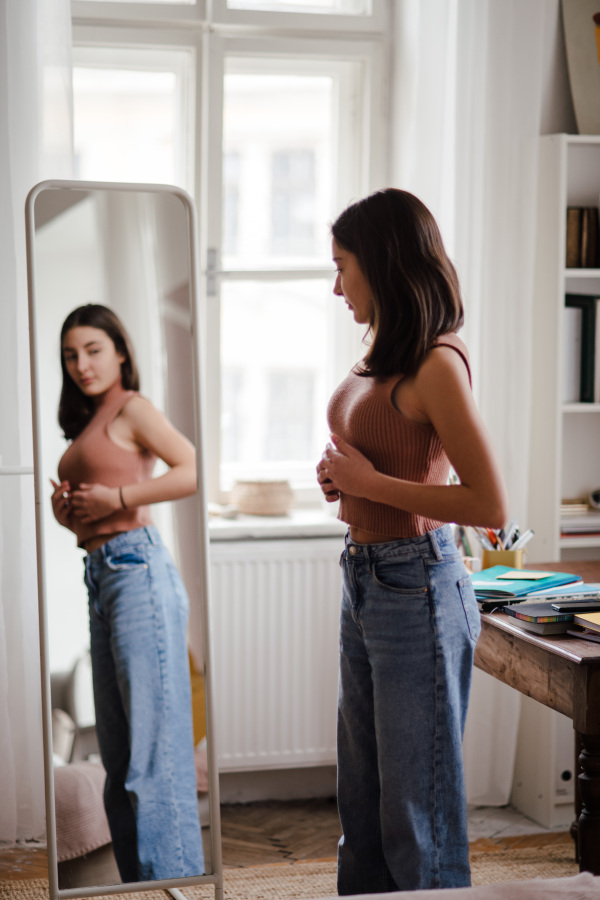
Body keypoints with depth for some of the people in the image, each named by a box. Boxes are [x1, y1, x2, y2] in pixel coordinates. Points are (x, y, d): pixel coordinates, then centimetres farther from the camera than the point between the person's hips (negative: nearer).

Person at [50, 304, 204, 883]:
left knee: (154, 746, -7)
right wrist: (65, 511, 4)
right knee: (118, 754, 12)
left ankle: (176, 879, -2)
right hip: (99, 576, 9)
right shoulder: (87, 424, 21)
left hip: (135, 568, -9)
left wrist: (117, 498, -15)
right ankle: (138, 882, 20)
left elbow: (195, 470, -17)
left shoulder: (131, 408, -3)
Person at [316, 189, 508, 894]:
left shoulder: (437, 364, -17)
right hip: (363, 583, 9)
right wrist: (342, 481, 6)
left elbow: (491, 505, -22)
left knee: (417, 809, 4)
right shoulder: (384, 357, 10)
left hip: (415, 588, -9)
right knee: (362, 803, 18)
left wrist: (369, 484, -17)